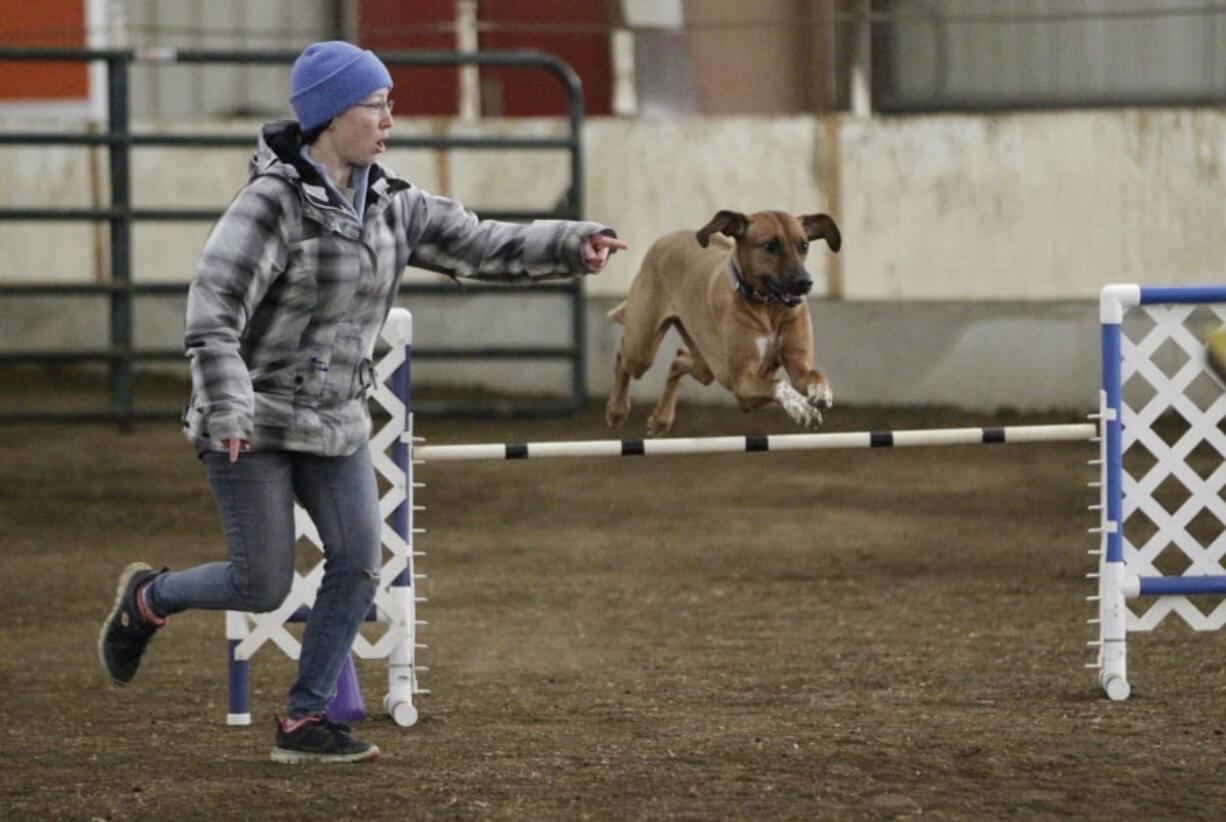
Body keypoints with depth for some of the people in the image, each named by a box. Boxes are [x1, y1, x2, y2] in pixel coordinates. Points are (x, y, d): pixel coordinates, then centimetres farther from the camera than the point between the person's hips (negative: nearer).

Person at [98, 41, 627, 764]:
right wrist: (227, 411, -31)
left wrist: (575, 245, -13)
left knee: (360, 563, -3)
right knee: (263, 587, -2)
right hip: (251, 421, -7)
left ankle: (305, 721, 7)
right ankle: (149, 599, 28)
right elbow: (212, 311, -22)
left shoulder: (391, 207, 4)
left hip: (336, 423, 7)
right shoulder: (273, 203, -17)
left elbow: (484, 246, 1)